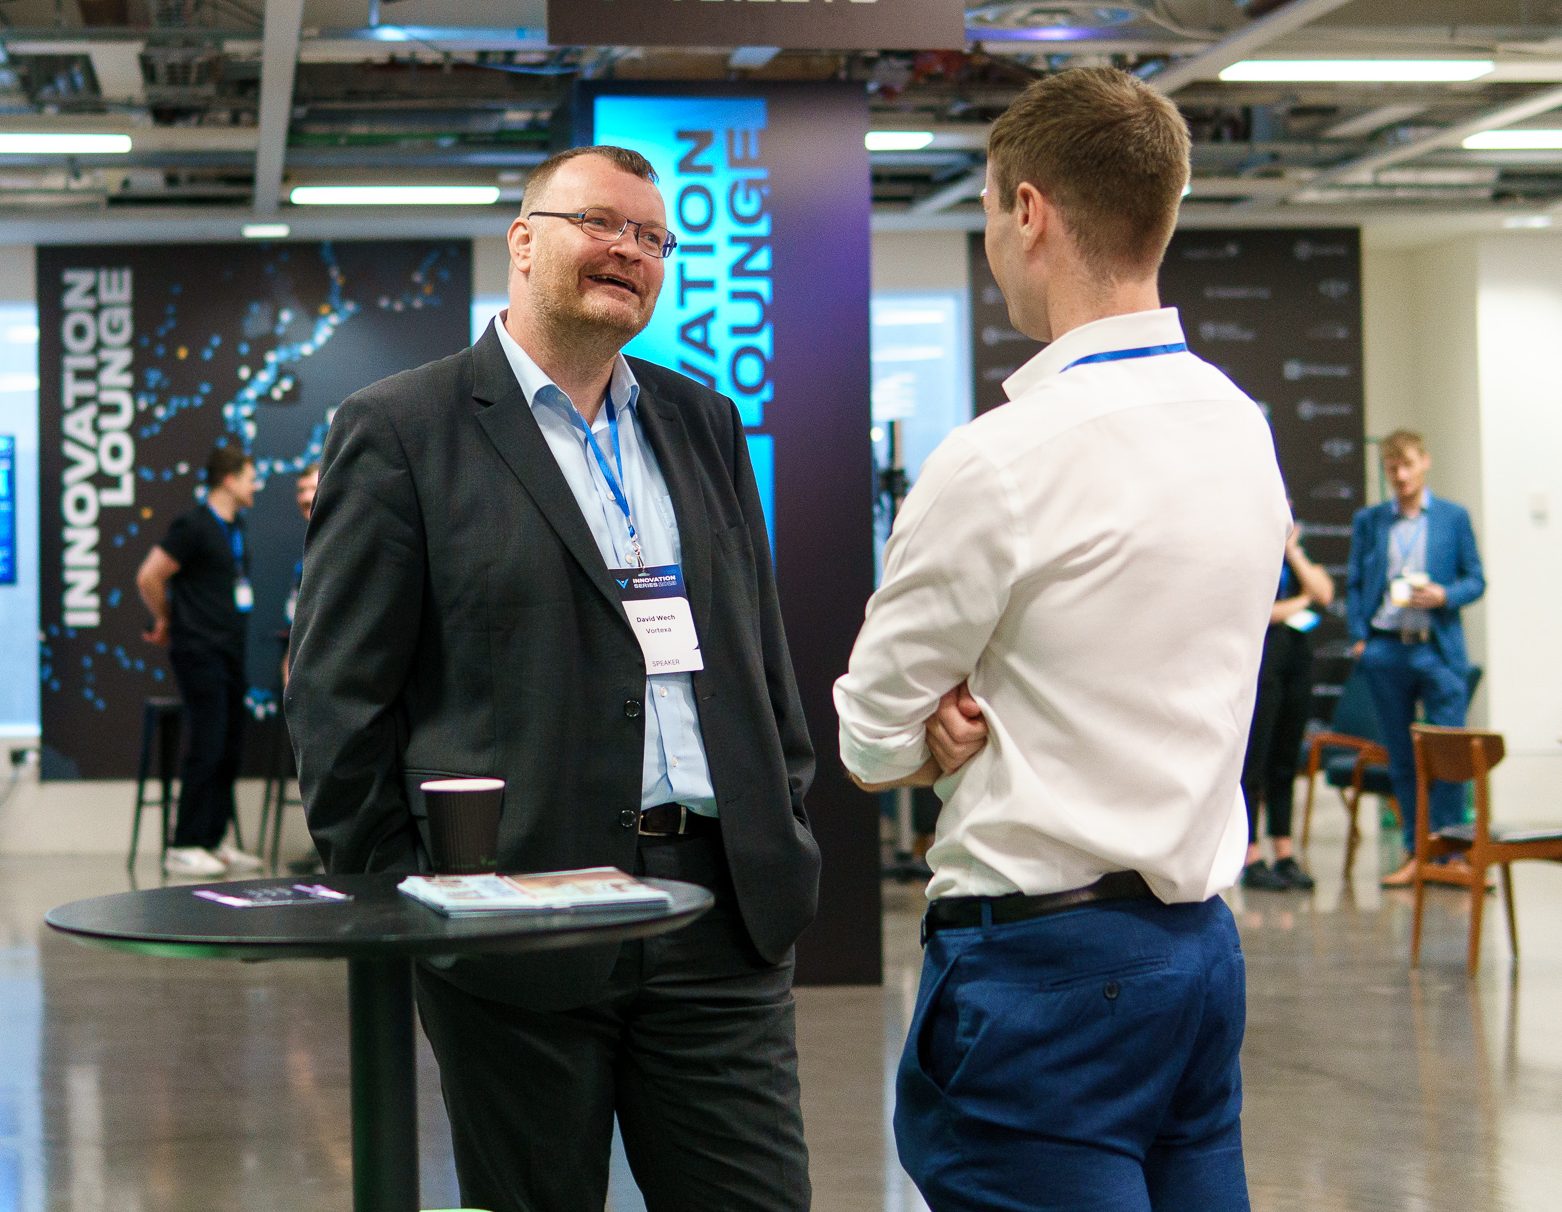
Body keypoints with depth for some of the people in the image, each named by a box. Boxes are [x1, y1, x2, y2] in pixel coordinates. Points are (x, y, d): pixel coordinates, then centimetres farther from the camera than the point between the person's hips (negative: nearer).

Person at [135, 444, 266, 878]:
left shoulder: (234, 528, 14)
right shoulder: (194, 527, -12)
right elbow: (149, 577, -12)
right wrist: (166, 621, 2)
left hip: (229, 654, 9)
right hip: (199, 653, -9)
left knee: (229, 750, 10)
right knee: (206, 748, -9)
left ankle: (214, 840, 17)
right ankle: (184, 847, -3)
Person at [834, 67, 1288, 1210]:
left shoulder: (1005, 458, -16)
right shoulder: (1244, 429, 8)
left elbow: (874, 741, -6)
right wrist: (984, 721, 1)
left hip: (1043, 957, -8)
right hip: (1203, 935, 8)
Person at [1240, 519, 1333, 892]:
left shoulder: (1295, 550, 17)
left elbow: (1324, 592, 3)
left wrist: (1293, 552, -2)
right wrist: (1299, 602, 1)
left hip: (1297, 654, 6)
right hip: (1260, 655, -6)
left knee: (1286, 761, 8)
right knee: (1254, 762, -4)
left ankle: (1285, 856, 12)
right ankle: (1252, 861, -1)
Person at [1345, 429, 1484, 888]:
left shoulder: (1454, 517, 6)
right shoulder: (1368, 520, 11)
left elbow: (1476, 580, 7)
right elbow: (1354, 585, 11)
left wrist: (1445, 596, -12)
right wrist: (1358, 636, -1)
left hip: (1439, 648, -2)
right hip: (1386, 650, 2)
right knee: (1400, 757, 5)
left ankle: (1450, 849, 2)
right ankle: (1416, 851, 12)